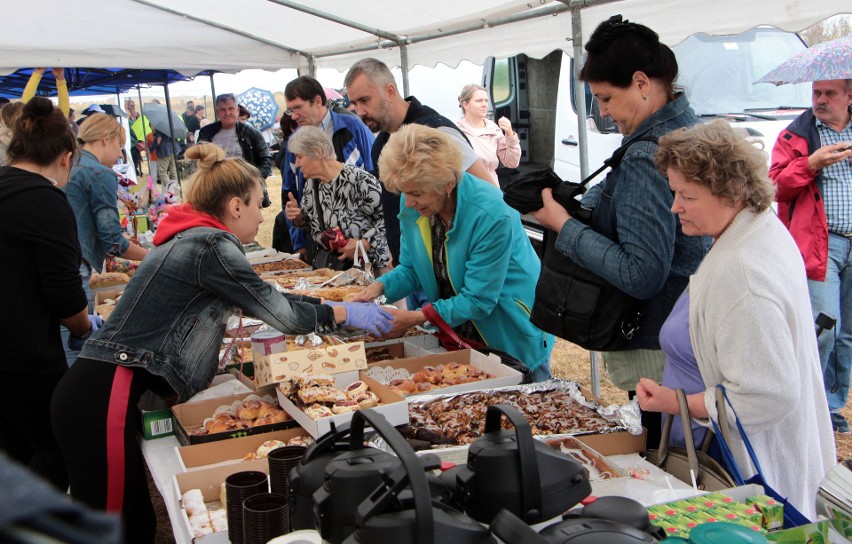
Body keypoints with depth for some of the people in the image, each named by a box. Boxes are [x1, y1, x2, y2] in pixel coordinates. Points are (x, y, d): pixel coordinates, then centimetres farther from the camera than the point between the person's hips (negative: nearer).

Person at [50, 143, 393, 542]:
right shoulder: (210, 245, -12)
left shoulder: (190, 239, 17)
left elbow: (263, 298, 26)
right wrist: (347, 314, 7)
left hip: (103, 390, 9)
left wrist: (341, 305, 27)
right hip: (105, 400, -9)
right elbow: (284, 316, -8)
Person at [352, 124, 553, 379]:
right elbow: (411, 269, 2)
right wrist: (380, 286, -18)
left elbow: (478, 300, -27)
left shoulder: (492, 215, -31)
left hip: (514, 338, -5)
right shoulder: (413, 206, -11)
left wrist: (417, 317, -31)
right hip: (457, 334, 6)